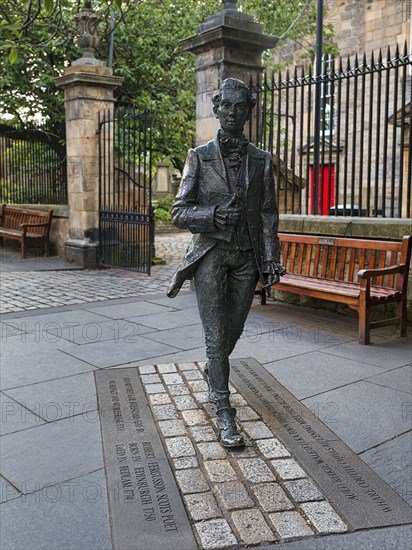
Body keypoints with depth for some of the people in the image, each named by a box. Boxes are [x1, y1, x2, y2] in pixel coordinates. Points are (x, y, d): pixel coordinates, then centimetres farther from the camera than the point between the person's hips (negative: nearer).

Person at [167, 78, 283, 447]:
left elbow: (269, 215, 5)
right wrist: (213, 215, -21)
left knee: (233, 330, 14)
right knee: (216, 334, -4)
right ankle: (224, 411, 6)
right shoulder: (199, 157, -1)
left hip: (247, 257, 3)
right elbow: (179, 212, -3)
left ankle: (211, 372, 44)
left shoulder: (261, 160, 5)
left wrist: (271, 260, -3)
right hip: (210, 254, -3)